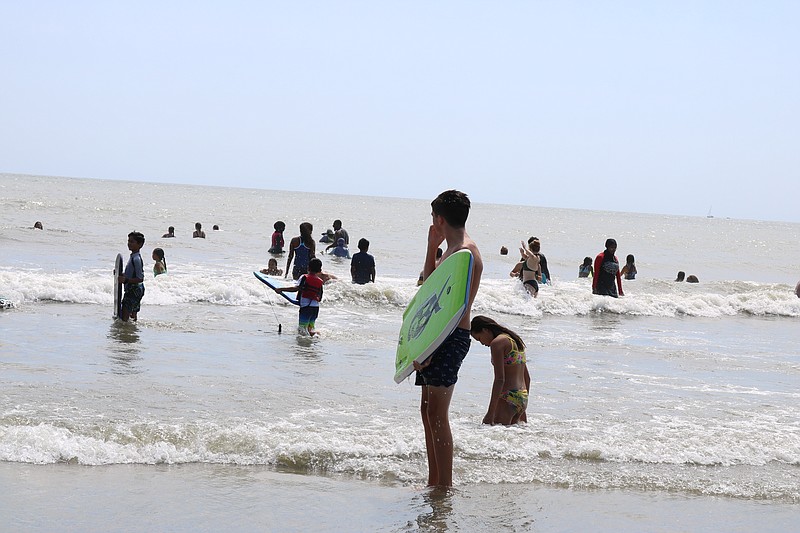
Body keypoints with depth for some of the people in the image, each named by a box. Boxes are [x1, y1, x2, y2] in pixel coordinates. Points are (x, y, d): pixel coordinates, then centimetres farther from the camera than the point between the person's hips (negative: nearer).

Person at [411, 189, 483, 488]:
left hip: (451, 338, -10)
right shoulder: (452, 250, 18)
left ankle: (444, 486, -8)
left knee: (437, 413, -11)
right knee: (428, 411, 13)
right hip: (439, 337, 10)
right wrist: (432, 247, 22)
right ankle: (433, 482, 19)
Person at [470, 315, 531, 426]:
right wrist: (522, 410, 29)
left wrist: (490, 413, -18)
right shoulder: (515, 340, 19)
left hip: (508, 397, -9)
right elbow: (527, 378, 23)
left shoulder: (497, 343, -9)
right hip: (522, 398, 9)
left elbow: (500, 379, -17)